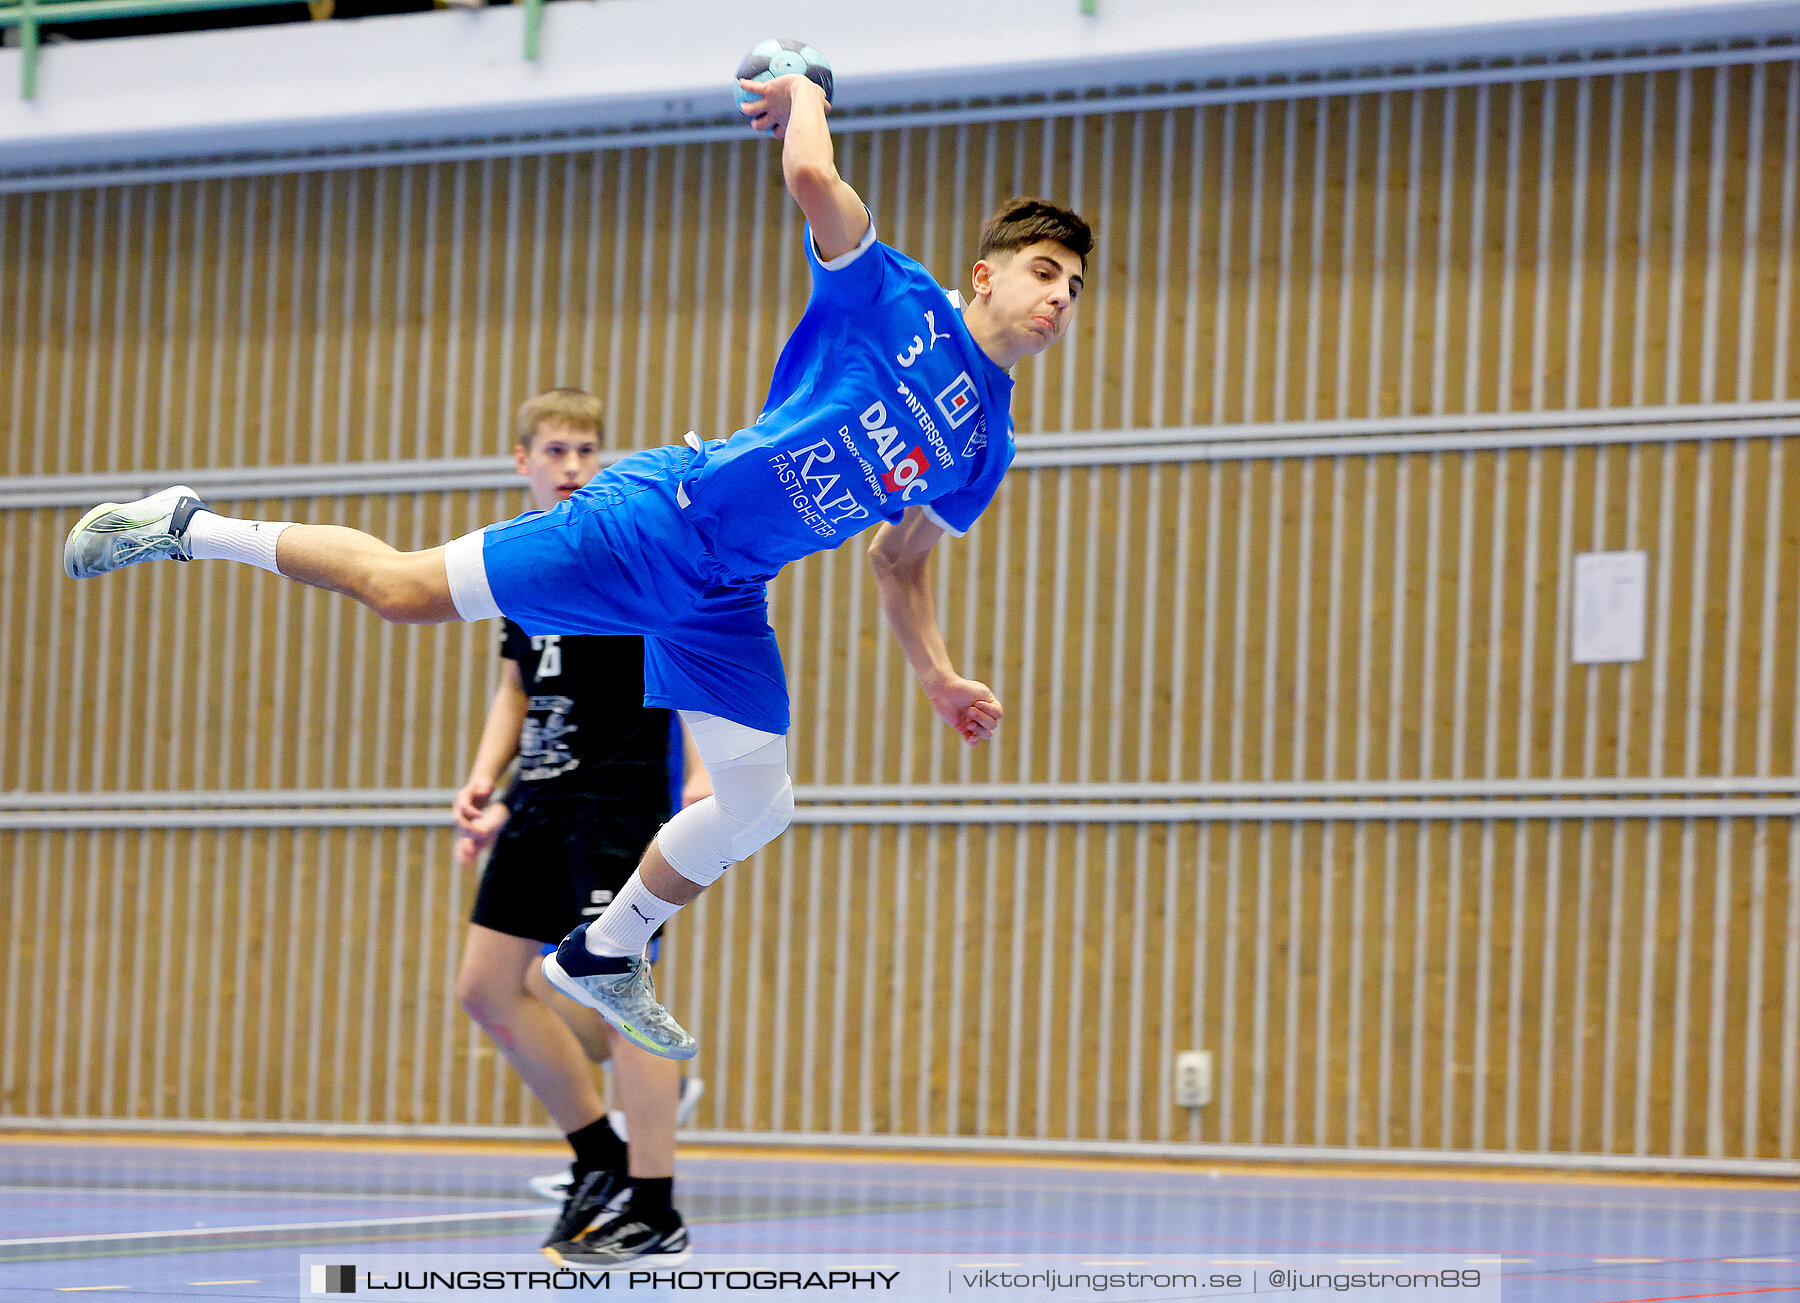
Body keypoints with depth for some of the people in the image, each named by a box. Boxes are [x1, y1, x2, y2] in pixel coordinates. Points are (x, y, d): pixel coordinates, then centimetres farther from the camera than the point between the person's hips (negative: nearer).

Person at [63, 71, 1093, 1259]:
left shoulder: (985, 444, 9)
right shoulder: (892, 297, -11)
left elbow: (900, 559, 22)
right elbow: (812, 176, -25)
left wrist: (938, 672, 10)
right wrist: (803, 94, -5)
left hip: (724, 605, 7)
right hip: (660, 518, -7)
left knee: (756, 808, 2)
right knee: (407, 588, -9)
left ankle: (604, 958, 26)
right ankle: (193, 530, 9)